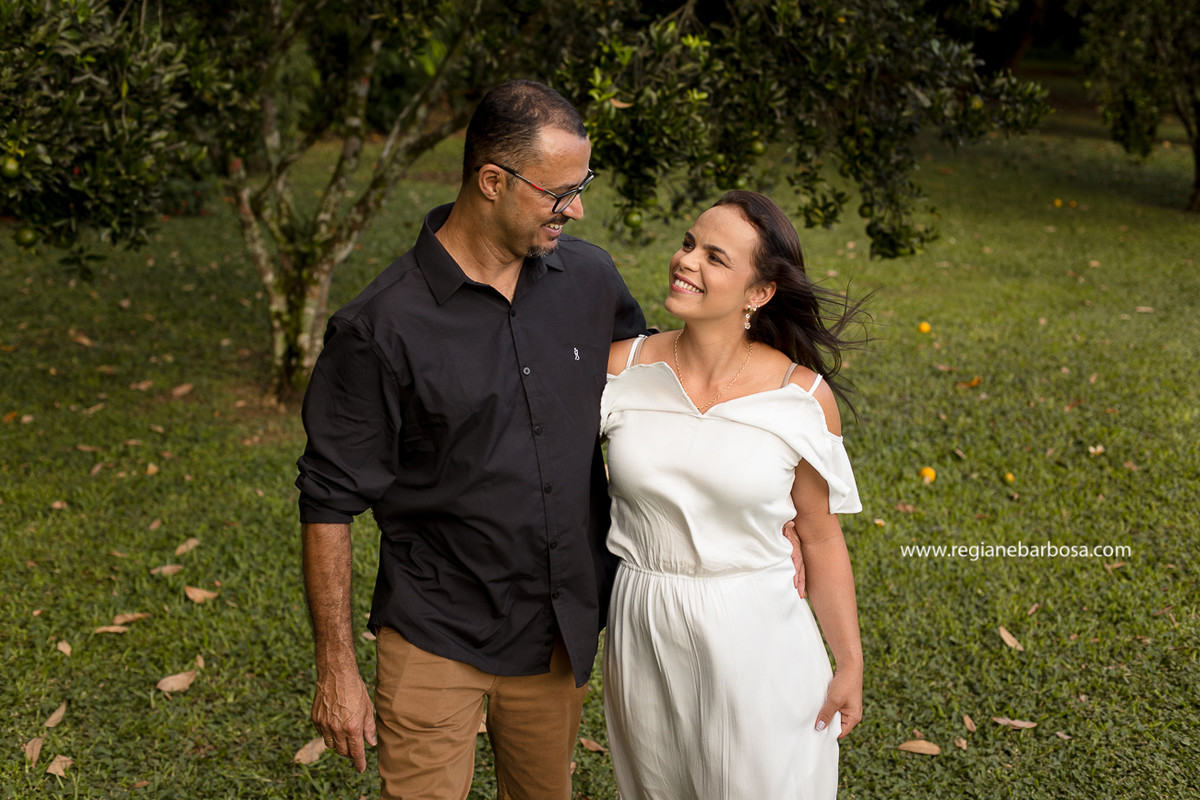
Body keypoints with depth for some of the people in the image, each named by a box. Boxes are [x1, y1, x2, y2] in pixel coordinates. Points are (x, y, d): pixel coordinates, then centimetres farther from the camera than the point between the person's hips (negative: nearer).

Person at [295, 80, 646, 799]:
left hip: (563, 629, 5)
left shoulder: (591, 277, -3)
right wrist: (336, 668, -9)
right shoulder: (381, 328, -17)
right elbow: (330, 501, -11)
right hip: (435, 638, -4)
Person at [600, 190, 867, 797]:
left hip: (755, 638, -2)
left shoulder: (804, 398, -11)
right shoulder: (623, 369, -7)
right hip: (642, 635, 2)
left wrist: (850, 664, 1)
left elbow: (821, 540, -2)